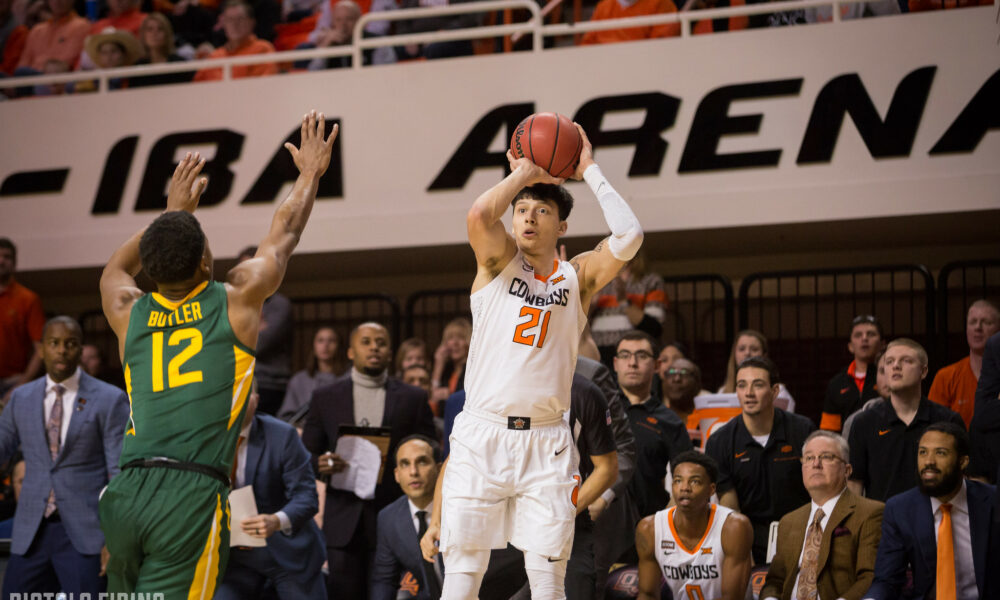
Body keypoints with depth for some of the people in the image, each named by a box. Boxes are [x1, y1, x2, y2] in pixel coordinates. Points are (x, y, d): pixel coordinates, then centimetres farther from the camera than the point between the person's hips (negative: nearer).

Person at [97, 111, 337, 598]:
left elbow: (116, 266, 42)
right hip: (192, 491, -5)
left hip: (126, 490, 5)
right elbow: (285, 230, 24)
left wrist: (173, 211, 52)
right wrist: (311, 172, 41)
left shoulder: (129, 315, 15)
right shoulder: (236, 301, 6)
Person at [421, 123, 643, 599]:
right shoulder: (498, 261, 6)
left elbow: (628, 237, -7)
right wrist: (524, 173, 0)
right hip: (482, 435, -1)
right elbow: (479, 215, -16)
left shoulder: (577, 277, 10)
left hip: (545, 443, 1)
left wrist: (589, 171, 2)